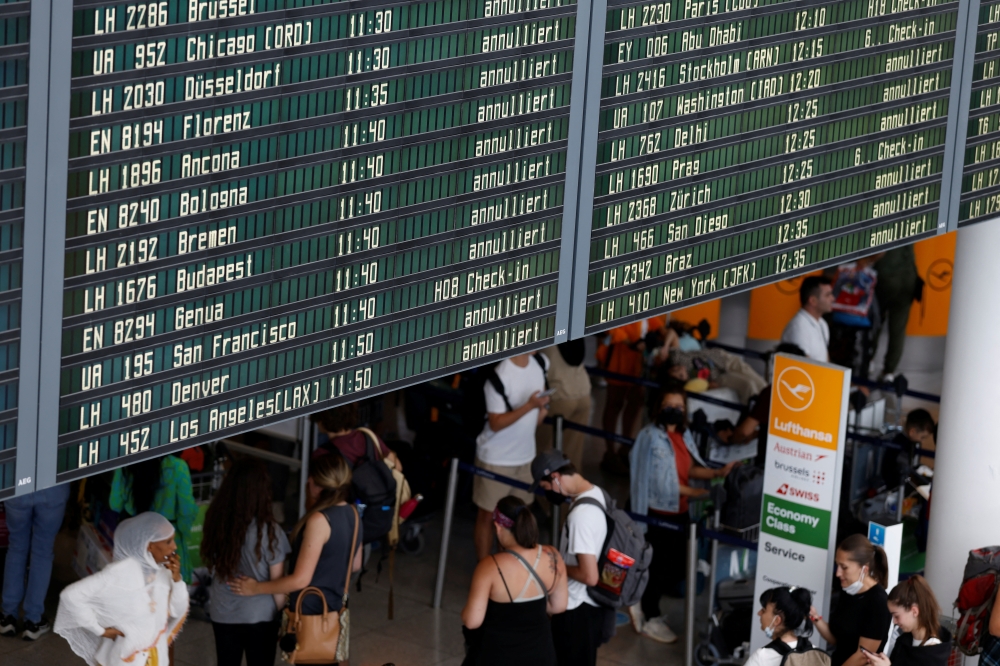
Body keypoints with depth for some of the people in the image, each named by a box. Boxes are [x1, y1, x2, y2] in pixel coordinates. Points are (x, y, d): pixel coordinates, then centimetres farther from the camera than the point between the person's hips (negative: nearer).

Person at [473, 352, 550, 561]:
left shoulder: (540, 363, -5)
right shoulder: (500, 376, -26)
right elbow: (496, 424, -23)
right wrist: (529, 406, -32)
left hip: (525, 455, 6)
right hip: (496, 457, -6)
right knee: (488, 516, 6)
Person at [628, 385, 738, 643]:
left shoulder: (682, 434, 6)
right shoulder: (654, 437, -18)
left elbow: (688, 468, 8)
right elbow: (665, 483, -20)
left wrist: (719, 473, -4)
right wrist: (697, 493, -17)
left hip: (679, 512, 8)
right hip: (658, 513, -8)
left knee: (677, 569, 13)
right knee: (662, 568, 0)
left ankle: (645, 604, 33)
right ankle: (650, 619, 18)